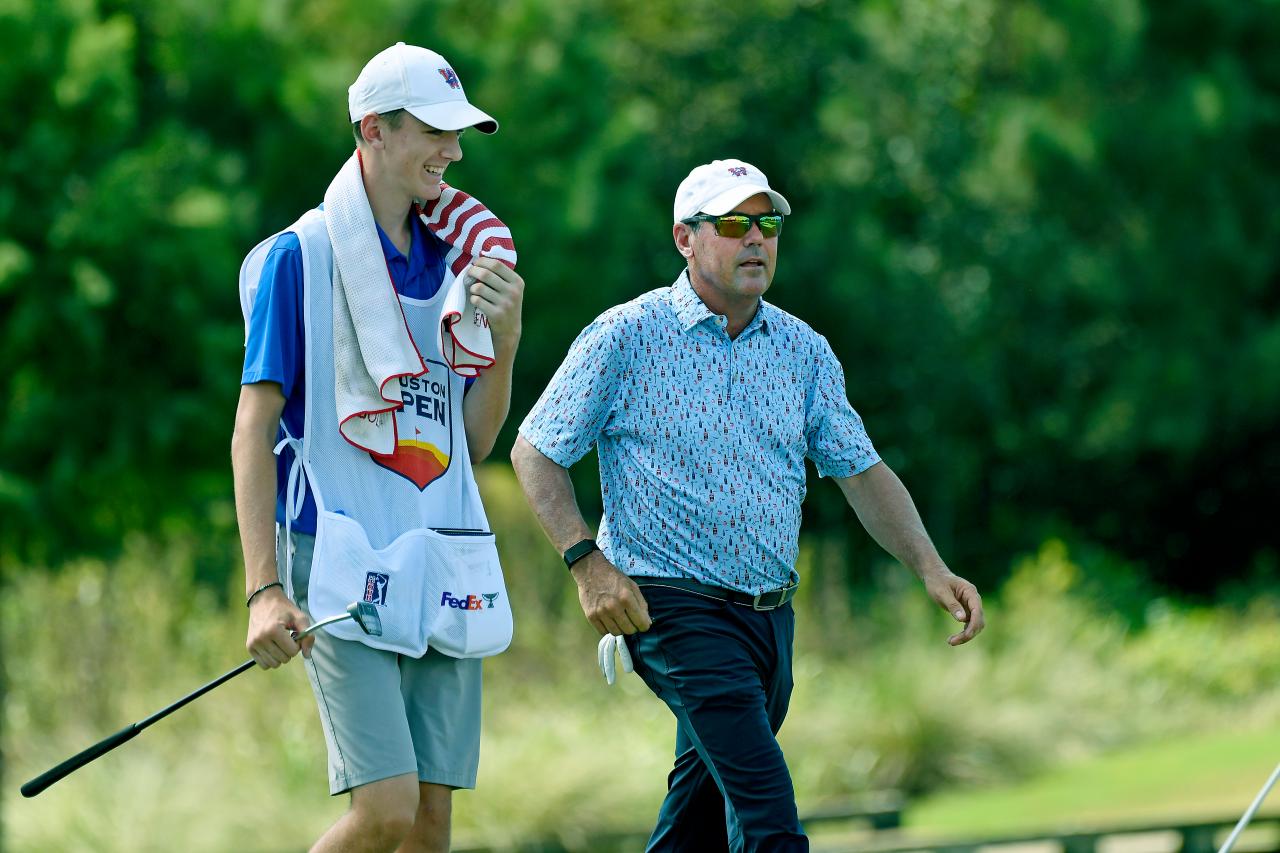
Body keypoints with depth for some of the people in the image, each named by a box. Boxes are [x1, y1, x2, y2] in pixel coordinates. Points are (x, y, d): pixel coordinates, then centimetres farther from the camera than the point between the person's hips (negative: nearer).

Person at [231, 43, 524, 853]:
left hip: (442, 568, 6)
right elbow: (253, 429, -6)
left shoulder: (450, 262, 14)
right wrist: (265, 590, -15)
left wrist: (504, 340, -1)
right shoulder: (303, 256, -4)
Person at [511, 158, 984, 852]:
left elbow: (862, 473, 10)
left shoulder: (803, 351, 10)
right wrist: (587, 562, -12)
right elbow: (535, 452, 0)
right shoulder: (624, 337, -5)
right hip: (672, 607, -6)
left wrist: (930, 569, -4)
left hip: (770, 611, 6)